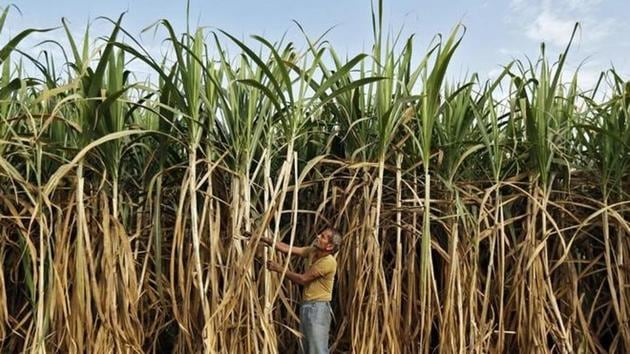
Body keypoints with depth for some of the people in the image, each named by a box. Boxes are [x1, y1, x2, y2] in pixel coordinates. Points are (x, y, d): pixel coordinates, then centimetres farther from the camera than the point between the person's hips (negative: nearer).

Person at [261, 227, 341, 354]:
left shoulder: (328, 261, -19)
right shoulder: (312, 251, 6)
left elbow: (302, 279, -16)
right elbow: (287, 249, 3)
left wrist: (280, 269, -8)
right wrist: (263, 239, -4)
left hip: (318, 308, -9)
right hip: (305, 306, 9)